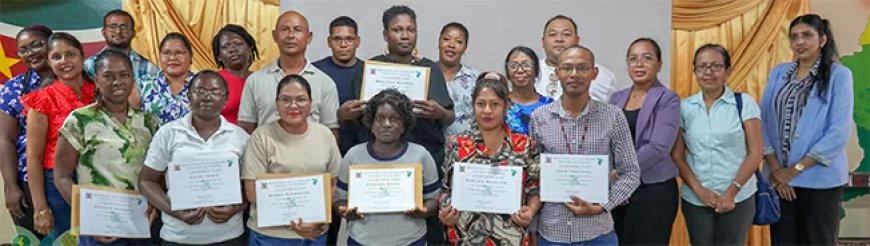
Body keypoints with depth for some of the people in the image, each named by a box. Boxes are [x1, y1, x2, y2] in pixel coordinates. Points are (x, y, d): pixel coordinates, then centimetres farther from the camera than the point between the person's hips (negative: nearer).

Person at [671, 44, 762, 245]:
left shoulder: (744, 103, -2)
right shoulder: (685, 107, 2)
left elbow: (755, 153, -3)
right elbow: (677, 156, 3)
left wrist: (732, 191, -10)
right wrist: (698, 189, -9)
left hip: (737, 199, -1)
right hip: (695, 200, 2)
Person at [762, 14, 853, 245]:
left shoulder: (839, 75, -5)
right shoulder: (778, 73, 5)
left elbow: (839, 132, -12)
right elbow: (763, 121, 1)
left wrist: (796, 169, -14)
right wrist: (775, 167, -9)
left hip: (820, 179, -3)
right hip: (779, 177, 3)